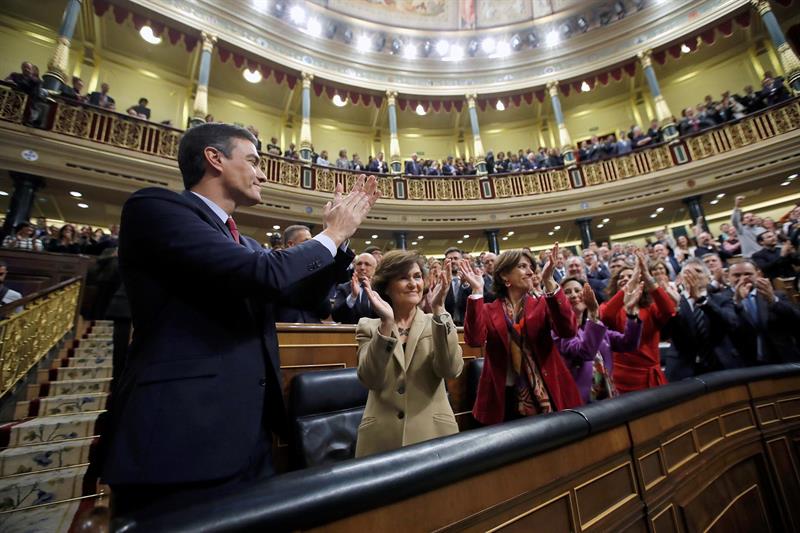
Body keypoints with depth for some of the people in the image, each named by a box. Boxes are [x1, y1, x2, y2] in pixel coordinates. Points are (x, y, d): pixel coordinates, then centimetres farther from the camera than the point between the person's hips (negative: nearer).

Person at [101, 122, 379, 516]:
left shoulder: (244, 244, 15)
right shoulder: (155, 206, -11)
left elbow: (305, 293, 20)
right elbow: (264, 275, -26)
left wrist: (341, 233, 11)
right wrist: (331, 234, -8)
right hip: (182, 437, -8)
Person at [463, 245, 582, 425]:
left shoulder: (541, 305, 1)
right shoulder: (487, 310, -2)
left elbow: (568, 330, -18)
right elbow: (474, 340, -21)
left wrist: (549, 283, -27)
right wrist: (477, 291, -25)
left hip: (546, 395, 1)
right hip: (505, 399, -1)